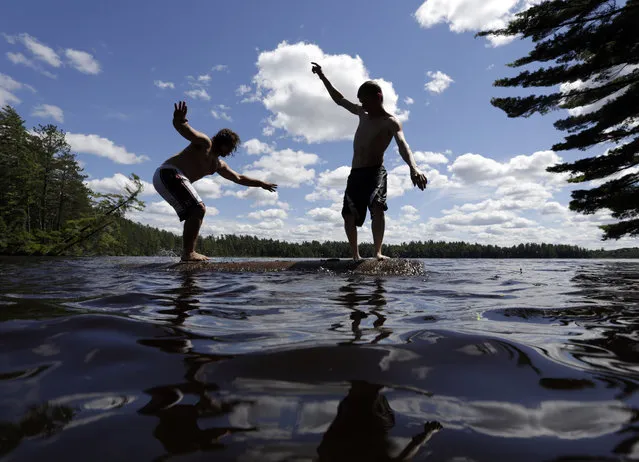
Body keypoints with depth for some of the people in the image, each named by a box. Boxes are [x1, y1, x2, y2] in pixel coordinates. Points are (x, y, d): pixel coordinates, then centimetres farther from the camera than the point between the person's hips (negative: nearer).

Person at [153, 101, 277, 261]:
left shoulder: (218, 165, 25)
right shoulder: (204, 143, -1)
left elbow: (239, 178, 36)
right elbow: (182, 128, -20)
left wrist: (261, 184, 37)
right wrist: (179, 120, -44)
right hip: (168, 174, -10)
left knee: (193, 215, 13)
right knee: (198, 209, -18)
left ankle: (188, 253, 10)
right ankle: (188, 253, -20)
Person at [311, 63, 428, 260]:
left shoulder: (390, 122, -7)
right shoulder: (362, 114, 15)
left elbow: (402, 144, -26)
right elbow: (340, 100, 28)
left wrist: (413, 167, -45)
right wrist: (322, 77, 28)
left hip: (375, 171, -6)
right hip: (355, 173, 7)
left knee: (377, 206, -29)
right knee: (349, 214, -1)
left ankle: (378, 252, -30)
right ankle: (355, 255, 7)